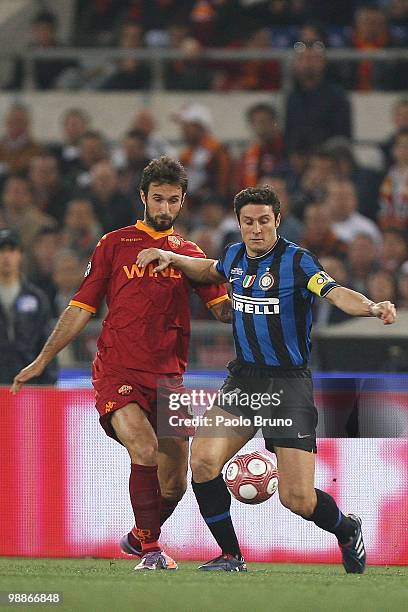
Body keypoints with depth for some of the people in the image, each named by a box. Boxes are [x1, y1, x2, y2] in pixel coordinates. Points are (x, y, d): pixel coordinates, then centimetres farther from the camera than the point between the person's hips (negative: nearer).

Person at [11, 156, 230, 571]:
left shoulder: (189, 254, 14)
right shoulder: (114, 245, 7)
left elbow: (223, 310, 7)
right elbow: (81, 308, 10)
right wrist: (42, 360, 8)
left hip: (168, 377, 3)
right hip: (117, 371, -3)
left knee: (173, 485, 4)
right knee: (144, 449, -28)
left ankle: (138, 538, 33)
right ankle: (150, 549, -16)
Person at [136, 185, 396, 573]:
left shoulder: (296, 260, -11)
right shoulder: (235, 256, 8)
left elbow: (336, 293, -27)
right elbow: (210, 271, 33)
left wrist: (373, 307, -46)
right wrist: (173, 258, 18)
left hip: (289, 384, -5)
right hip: (243, 379, 5)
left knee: (298, 499, -10)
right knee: (203, 460, -19)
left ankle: (347, 531, 25)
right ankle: (231, 557, 0)